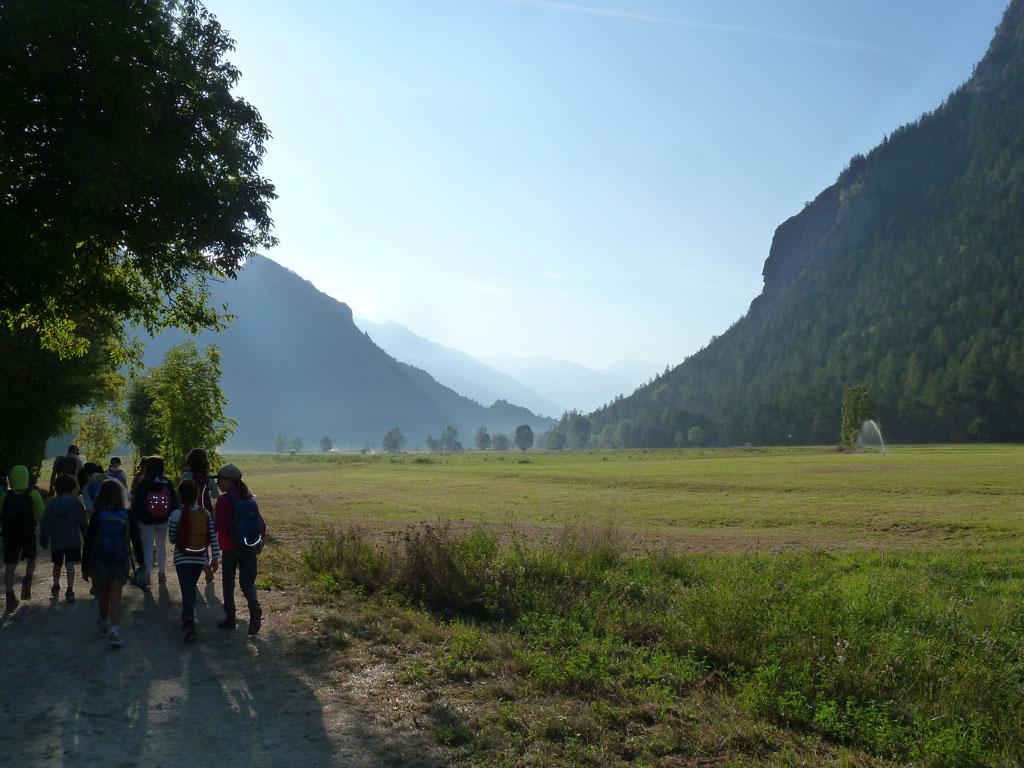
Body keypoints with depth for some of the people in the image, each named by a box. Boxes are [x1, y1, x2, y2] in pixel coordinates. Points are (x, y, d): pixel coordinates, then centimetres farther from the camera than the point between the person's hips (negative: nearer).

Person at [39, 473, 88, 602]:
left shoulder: (51, 504, 0)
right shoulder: (76, 502, -6)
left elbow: (45, 525, 2)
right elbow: (83, 523, -4)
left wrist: (43, 541, 10)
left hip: (56, 541, 3)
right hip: (73, 540, -2)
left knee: (57, 565, 21)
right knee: (70, 565, -4)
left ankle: (56, 587, 37)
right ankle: (70, 590, -13)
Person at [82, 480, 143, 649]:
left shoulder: (97, 515, -8)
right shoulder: (128, 515, -5)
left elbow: (88, 541, -4)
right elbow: (137, 540, -1)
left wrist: (85, 567, 4)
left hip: (99, 561, 0)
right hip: (120, 562, 0)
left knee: (104, 596, 18)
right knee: (115, 599, 1)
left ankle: (103, 625, 38)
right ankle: (115, 631, -14)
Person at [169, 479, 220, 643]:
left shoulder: (176, 515, -13)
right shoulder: (206, 514, -3)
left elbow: (172, 539, -3)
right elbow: (213, 538, -3)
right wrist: (215, 558, 3)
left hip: (182, 559, -3)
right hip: (200, 559, 3)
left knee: (187, 591, -4)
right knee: (191, 588, 22)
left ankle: (190, 624, -19)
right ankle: (187, 618, 34)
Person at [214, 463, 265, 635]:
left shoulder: (224, 500, -13)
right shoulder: (250, 499, 5)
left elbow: (219, 525, -18)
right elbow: (261, 523, 5)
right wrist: (261, 541, 14)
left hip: (230, 548, -4)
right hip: (250, 548, 5)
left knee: (228, 583, 13)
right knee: (247, 582, 10)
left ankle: (230, 619, 19)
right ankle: (255, 608, -15)